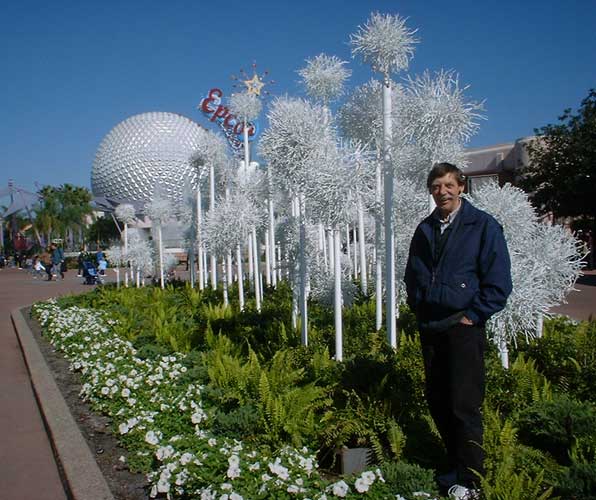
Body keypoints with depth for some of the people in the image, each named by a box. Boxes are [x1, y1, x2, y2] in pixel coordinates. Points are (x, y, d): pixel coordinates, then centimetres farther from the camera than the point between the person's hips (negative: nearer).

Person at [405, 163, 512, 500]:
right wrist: (419, 310, 9)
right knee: (437, 402, 12)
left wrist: (472, 316, -9)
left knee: (464, 406, -3)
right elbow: (413, 275, 19)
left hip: (463, 329, -5)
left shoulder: (483, 226, -5)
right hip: (429, 328, 6)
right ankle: (457, 466, 31)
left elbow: (499, 281, -8)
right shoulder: (425, 229, 10)